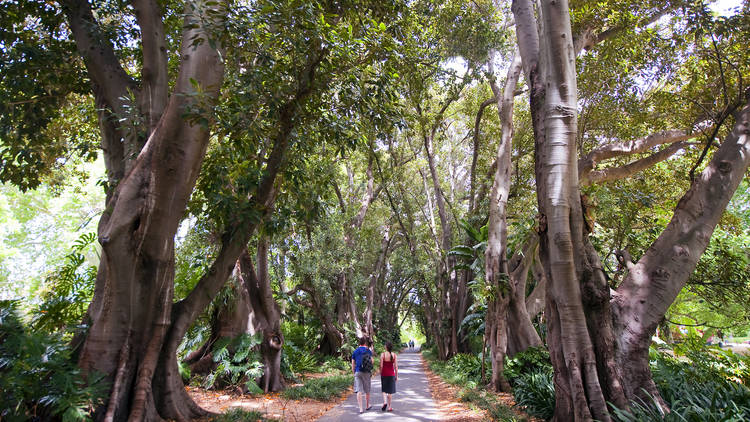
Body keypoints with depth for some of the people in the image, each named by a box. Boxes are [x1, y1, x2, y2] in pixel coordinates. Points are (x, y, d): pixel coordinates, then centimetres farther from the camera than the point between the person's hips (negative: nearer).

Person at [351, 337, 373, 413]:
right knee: (367, 390, 14)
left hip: (357, 372, 1)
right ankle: (367, 406, 29)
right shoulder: (368, 350, 1)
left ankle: (361, 408, -9)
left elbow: (353, 364, 8)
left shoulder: (355, 351, 7)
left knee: (359, 391, -1)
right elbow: (371, 361, 5)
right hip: (366, 372, -1)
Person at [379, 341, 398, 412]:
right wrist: (396, 375, 5)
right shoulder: (394, 355, -5)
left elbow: (381, 366, -8)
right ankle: (389, 406, 14)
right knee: (390, 391, 11)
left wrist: (380, 374, 4)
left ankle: (385, 402, -7)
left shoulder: (383, 354, -10)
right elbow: (395, 366, -3)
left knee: (384, 390, 15)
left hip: (384, 374, -1)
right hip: (391, 374, 1)